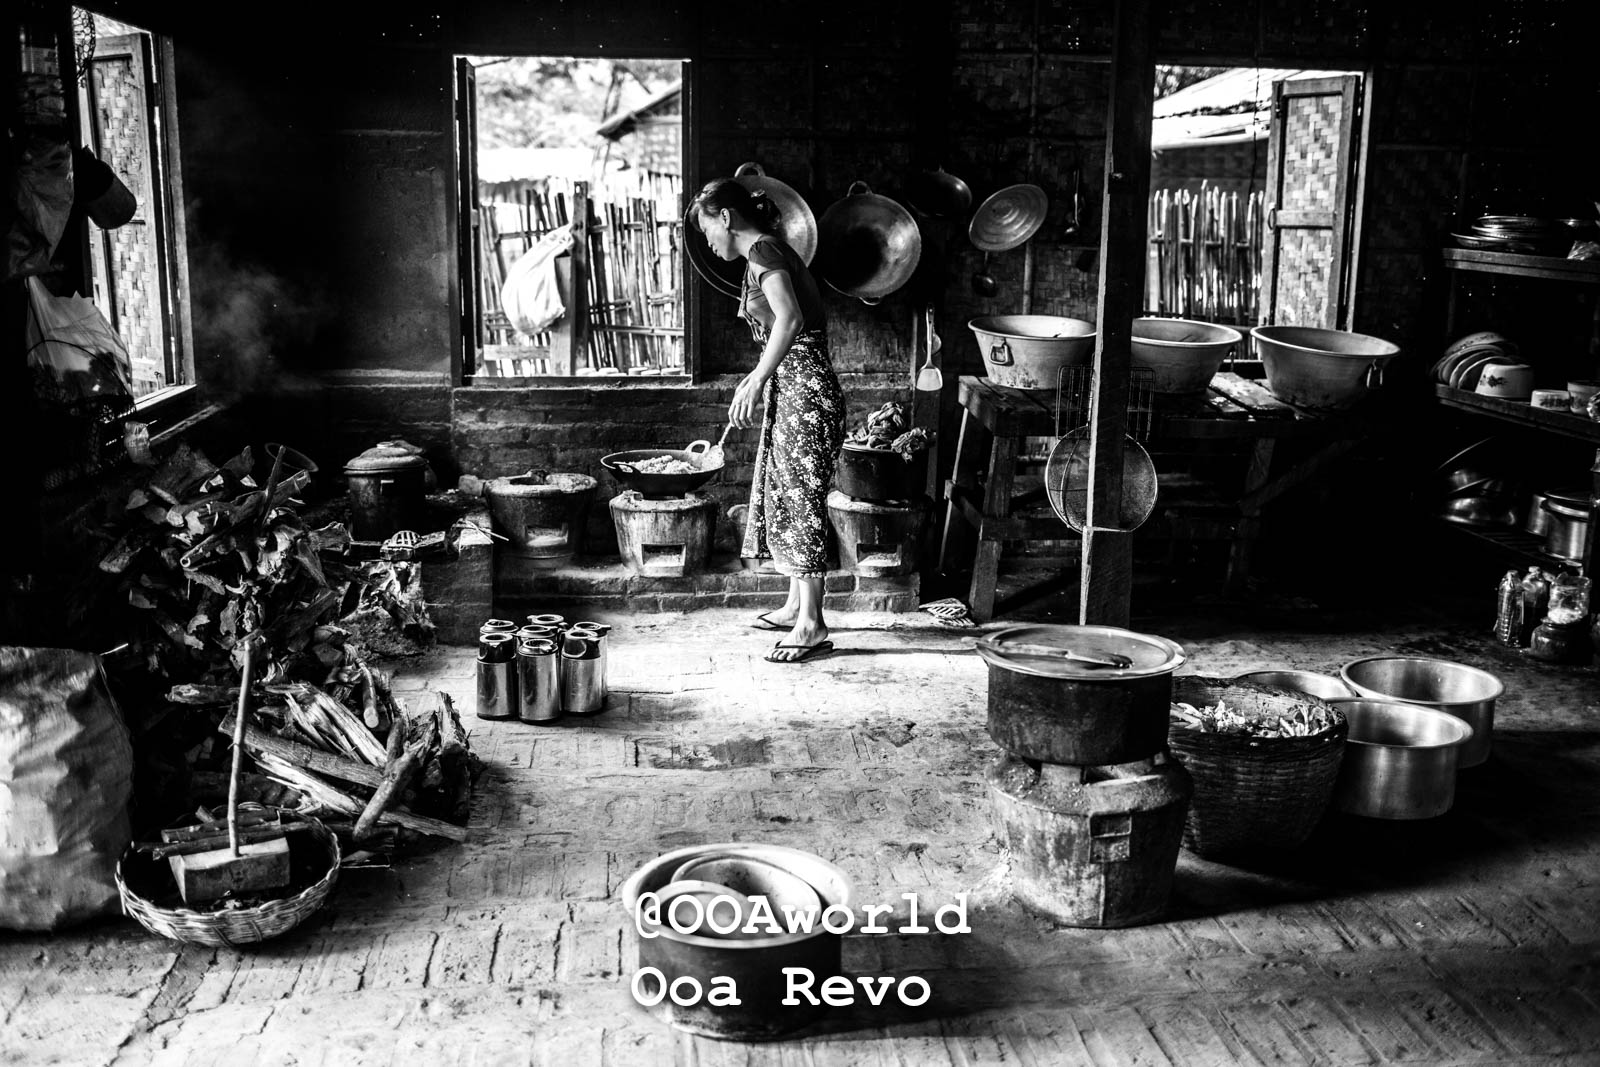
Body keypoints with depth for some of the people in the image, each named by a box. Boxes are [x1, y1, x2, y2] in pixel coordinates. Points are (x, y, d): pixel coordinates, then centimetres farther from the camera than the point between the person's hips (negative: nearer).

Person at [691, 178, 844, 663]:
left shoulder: (761, 251, -12)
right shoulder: (772, 251, 18)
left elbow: (789, 319, -26)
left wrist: (755, 383, -23)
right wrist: (760, 377, 27)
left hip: (803, 389, -10)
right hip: (792, 386, 10)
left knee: (801, 499, -7)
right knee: (785, 495, 16)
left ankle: (811, 624, -2)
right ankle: (797, 603, 26)